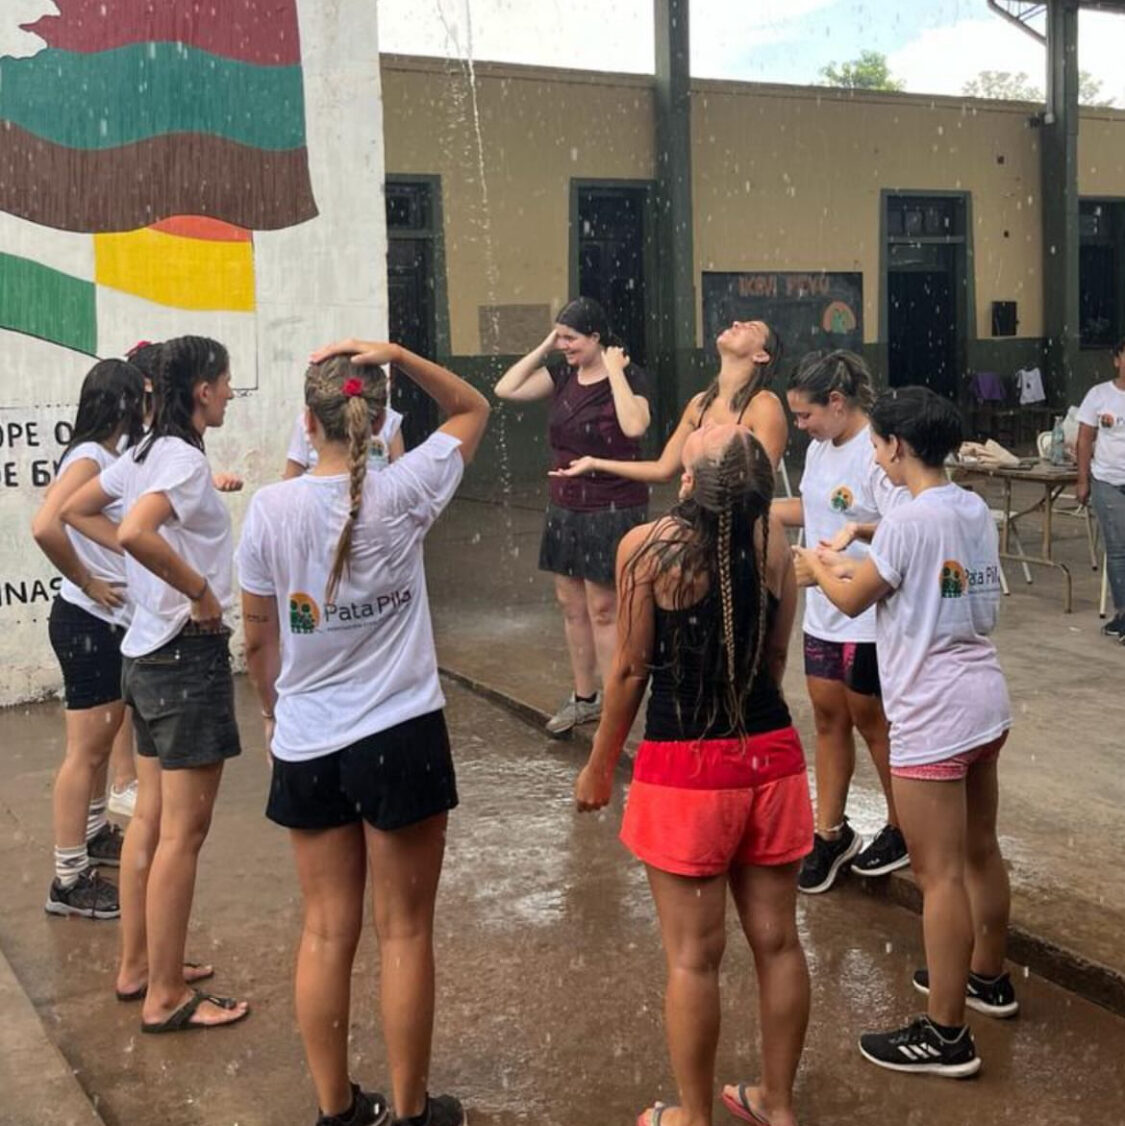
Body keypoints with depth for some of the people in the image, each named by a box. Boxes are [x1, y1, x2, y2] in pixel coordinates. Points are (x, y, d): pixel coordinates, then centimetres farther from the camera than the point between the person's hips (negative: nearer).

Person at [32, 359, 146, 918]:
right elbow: (44, 526, -33)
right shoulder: (89, 458, -18)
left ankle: (94, 835, 41)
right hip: (86, 622, -10)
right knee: (86, 749, -3)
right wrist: (86, 582, -20)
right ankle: (69, 880, 5)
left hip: (113, 622, 10)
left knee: (102, 738, 23)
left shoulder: (114, 457, 9)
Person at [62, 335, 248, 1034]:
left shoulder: (147, 453, 10)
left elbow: (77, 511, 21)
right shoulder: (185, 459, -18)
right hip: (189, 656, -10)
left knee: (151, 821, 17)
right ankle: (167, 998, 8)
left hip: (149, 653, 10)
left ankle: (138, 966, 29)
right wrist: (198, 588, -22)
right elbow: (136, 532, -35)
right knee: (183, 833, -2)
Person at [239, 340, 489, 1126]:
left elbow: (259, 639, 3)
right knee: (404, 931, 9)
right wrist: (398, 355, -7)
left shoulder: (272, 508, -7)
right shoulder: (404, 493, -11)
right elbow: (473, 409, 6)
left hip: (306, 746, 2)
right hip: (401, 738, -2)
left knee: (326, 931, 13)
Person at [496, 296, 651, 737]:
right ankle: (583, 698, 28)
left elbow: (634, 426, -31)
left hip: (612, 510, -7)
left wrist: (615, 371, -23)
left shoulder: (628, 376, -12)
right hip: (566, 508, 7)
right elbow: (505, 390, -2)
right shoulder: (562, 374, 5)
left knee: (602, 609, -1)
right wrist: (543, 348, -4)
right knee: (571, 605, 14)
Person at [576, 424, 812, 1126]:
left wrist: (599, 765, 6)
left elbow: (632, 671, -8)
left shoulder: (647, 547, -14)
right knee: (778, 941, 16)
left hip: (685, 768, -4)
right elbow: (776, 660, 7)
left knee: (694, 957, 8)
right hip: (772, 755, 5)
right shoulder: (775, 543, -2)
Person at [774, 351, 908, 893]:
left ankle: (903, 829, 28)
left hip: (869, 618, -8)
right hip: (823, 610, 8)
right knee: (828, 718, 14)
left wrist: (860, 528, -42)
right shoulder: (819, 448, 8)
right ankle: (830, 834, 26)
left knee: (871, 722, 7)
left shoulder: (878, 453, -21)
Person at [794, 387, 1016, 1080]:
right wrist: (853, 569, 17)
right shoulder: (975, 510, 7)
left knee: (941, 874, -1)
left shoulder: (910, 520, -19)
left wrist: (816, 566, 11)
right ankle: (986, 977, 40)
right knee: (980, 852, 22)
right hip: (985, 702, 9)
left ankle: (946, 1035, 8)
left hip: (933, 717, -9)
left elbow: (853, 601, -8)